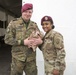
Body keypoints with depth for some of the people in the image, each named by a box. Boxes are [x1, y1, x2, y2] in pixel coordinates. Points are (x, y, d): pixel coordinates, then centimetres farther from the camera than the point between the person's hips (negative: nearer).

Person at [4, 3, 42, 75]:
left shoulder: (34, 25, 7)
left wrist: (40, 40, -14)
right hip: (18, 58, -2)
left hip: (31, 58, 3)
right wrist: (23, 42, -17)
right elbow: (7, 39, -6)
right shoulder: (13, 23, -3)